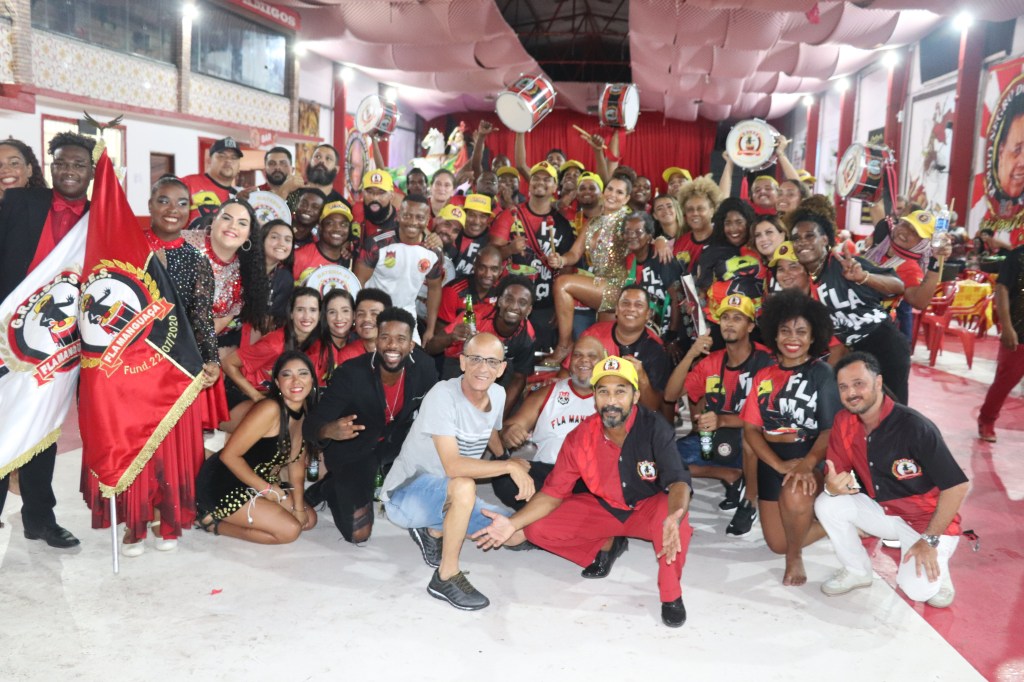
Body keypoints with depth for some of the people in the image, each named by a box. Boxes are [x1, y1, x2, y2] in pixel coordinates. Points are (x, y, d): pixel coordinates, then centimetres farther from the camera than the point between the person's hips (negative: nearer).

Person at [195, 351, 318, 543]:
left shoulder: (306, 414, 0)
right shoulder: (270, 410, -25)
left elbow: (296, 462, 7)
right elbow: (229, 455, -24)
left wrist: (299, 506, -1)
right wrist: (268, 490, -16)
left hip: (260, 485, 9)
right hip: (224, 486, -9)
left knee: (309, 519, 9)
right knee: (289, 530, -16)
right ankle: (213, 523, -3)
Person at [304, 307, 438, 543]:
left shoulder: (423, 366, -20)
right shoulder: (351, 374, -30)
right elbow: (312, 424, -32)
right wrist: (330, 430, -55)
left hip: (394, 443, 5)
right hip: (352, 450, -5)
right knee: (358, 534, -8)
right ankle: (329, 487, 22)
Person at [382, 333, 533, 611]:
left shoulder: (498, 394, -3)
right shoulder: (443, 395, -26)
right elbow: (453, 466, -33)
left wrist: (513, 461, 7)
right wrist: (509, 466, -29)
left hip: (449, 498, 8)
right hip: (404, 494, -8)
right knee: (464, 486, -37)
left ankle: (435, 531, 15)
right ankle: (446, 577, -18)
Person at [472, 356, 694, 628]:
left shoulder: (654, 428, -25)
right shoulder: (580, 438, -16)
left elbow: (678, 481, -32)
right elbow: (554, 492, -8)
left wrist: (674, 517, -55)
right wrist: (513, 524, -21)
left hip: (650, 507, -3)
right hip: (603, 508, 4)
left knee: (670, 514, -39)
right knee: (537, 528, -12)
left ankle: (671, 595, -11)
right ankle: (607, 547, 13)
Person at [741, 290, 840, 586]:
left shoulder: (822, 373, -4)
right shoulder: (763, 376, 7)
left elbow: (831, 429, -11)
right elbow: (751, 429, 1)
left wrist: (806, 464, -30)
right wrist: (780, 465, -17)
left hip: (812, 461, -5)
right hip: (772, 464, 5)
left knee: (795, 496, -38)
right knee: (778, 544, 7)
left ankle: (795, 558, -9)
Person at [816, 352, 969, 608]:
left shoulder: (915, 427, -26)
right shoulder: (844, 421, -9)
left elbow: (957, 486, -22)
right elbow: (835, 472, -3)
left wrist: (930, 540, -22)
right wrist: (832, 486, -29)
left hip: (929, 519, -5)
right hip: (883, 511, 5)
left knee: (917, 589, -25)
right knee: (826, 504, -17)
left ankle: (937, 570, 12)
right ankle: (857, 571, 6)